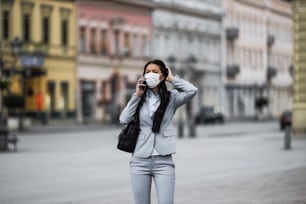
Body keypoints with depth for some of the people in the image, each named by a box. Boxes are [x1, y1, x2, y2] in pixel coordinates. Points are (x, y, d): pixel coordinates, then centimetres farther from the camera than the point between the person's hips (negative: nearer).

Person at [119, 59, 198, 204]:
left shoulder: (171, 97, 5)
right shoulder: (139, 98, 11)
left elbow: (192, 91, -14)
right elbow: (124, 120, -2)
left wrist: (172, 79, 0)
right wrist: (137, 95, 0)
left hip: (163, 161, -2)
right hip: (140, 161, 2)